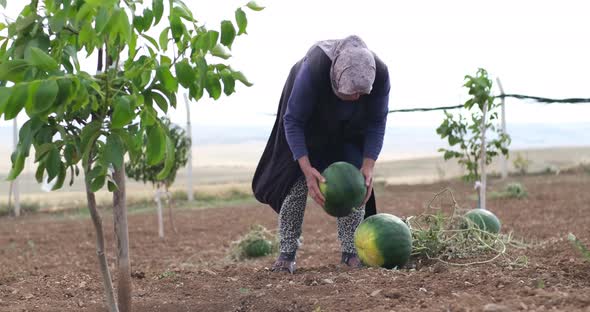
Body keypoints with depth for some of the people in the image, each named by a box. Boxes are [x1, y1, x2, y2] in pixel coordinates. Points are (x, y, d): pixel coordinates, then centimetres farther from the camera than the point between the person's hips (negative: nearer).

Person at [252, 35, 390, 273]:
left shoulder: (379, 73, -34)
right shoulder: (313, 69, -43)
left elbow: (376, 124, -19)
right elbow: (293, 121, -33)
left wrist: (368, 167, -30)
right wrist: (307, 169, -42)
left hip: (349, 127, 2)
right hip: (309, 122, -2)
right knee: (297, 180, -11)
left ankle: (351, 252, 0)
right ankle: (286, 253, -4)